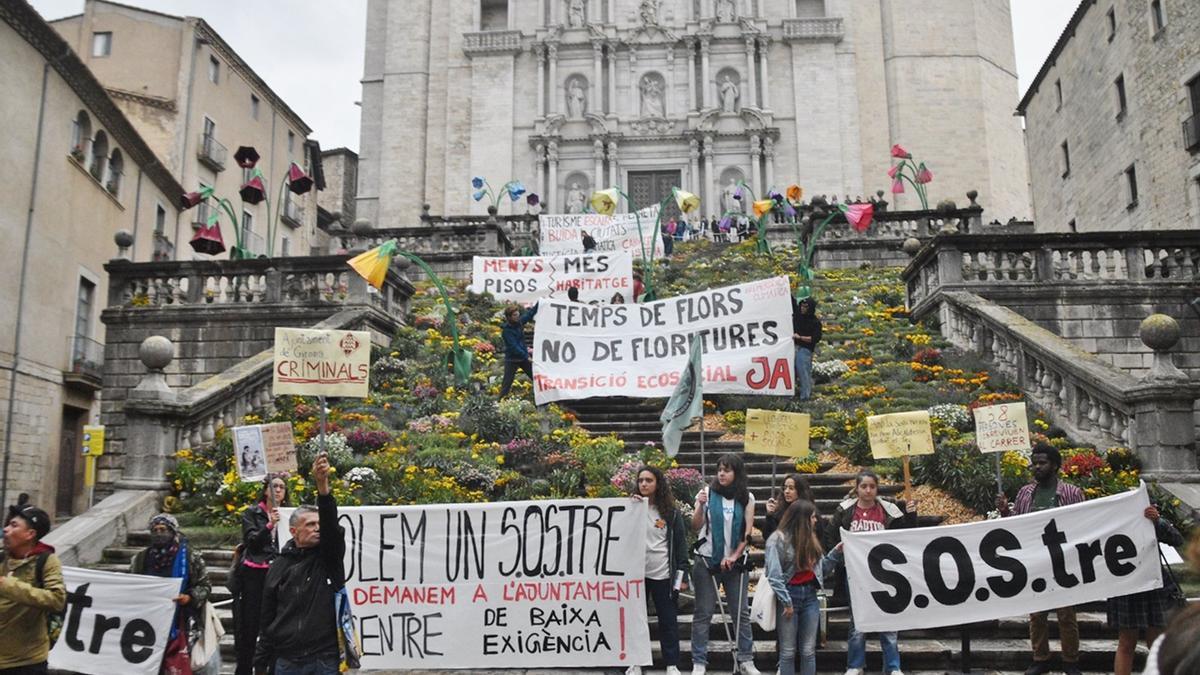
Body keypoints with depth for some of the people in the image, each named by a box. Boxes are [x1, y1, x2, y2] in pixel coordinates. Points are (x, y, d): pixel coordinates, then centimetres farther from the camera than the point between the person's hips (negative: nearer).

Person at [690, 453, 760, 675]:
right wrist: (700, 505, -19)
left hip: (734, 561, 2)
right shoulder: (708, 493, -2)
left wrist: (734, 556, -7)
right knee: (703, 613, 0)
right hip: (707, 560, -1)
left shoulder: (747, 498, 4)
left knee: (741, 612, 3)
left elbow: (747, 532, 2)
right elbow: (696, 526, -4)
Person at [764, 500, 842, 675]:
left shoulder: (810, 538, 8)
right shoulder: (778, 539, -12)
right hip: (789, 594, -6)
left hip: (810, 595, 6)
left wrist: (836, 552, 1)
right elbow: (774, 575, -16)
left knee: (809, 650, 9)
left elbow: (821, 568, 10)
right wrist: (786, 602, -16)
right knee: (788, 651, 3)